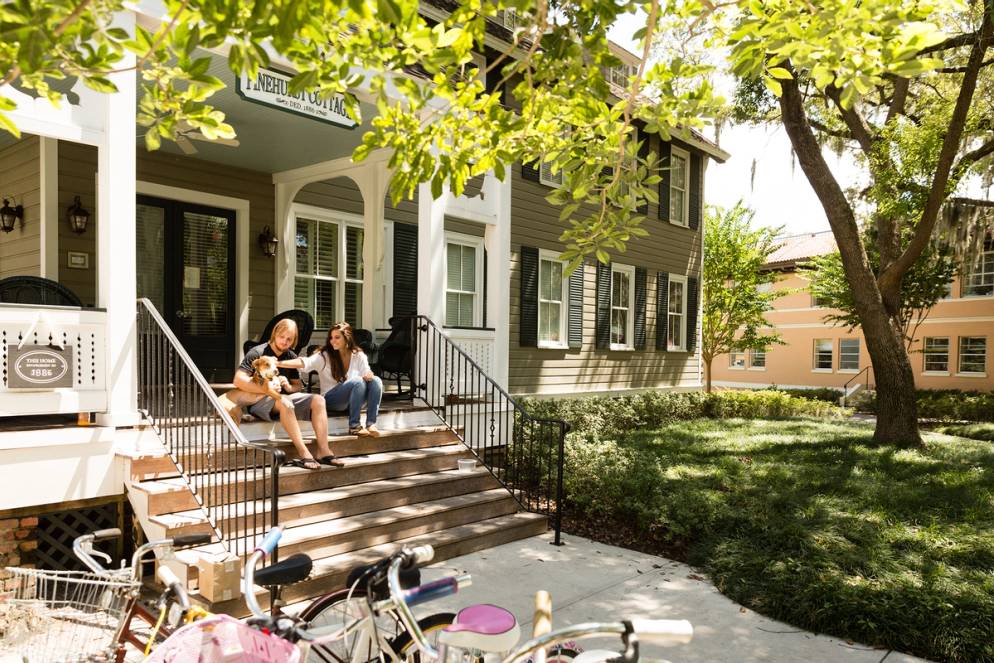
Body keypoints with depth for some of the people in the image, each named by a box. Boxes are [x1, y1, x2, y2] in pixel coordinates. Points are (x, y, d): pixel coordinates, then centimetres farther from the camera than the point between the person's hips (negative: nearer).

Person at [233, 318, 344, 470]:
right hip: (259, 401, -6)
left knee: (318, 401, -16)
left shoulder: (292, 357, 11)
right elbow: (238, 380, -16)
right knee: (285, 403, -38)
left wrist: (288, 386, -10)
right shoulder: (257, 353, -7)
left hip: (284, 397, 6)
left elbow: (297, 386, 15)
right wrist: (265, 389, -28)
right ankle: (304, 454, -37)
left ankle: (323, 451, -25)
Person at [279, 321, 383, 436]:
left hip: (354, 400, 3)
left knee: (375, 381, -23)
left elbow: (367, 375, -1)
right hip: (331, 399, -3)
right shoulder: (324, 356, -4)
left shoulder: (358, 355, 5)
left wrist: (369, 376, -26)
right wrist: (279, 363, -33)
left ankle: (371, 424, -25)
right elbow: (304, 362, -18)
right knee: (358, 381, -30)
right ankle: (354, 426, -27)